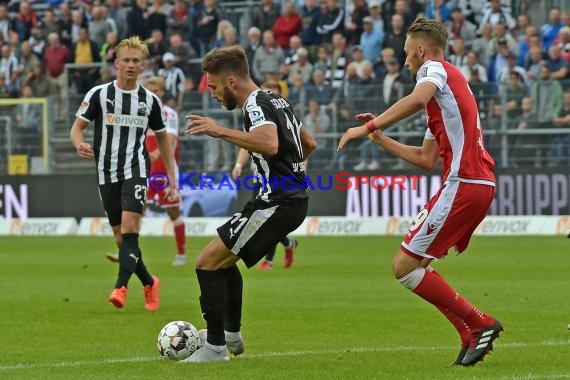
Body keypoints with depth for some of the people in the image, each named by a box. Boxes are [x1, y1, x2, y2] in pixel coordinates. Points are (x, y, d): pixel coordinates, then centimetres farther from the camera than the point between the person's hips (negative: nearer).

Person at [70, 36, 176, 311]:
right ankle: (149, 283, 24)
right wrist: (80, 144, -24)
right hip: (107, 172, 1)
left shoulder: (150, 100, 4)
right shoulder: (98, 94, 0)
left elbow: (162, 138, 15)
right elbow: (77, 127, 0)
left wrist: (172, 177, 12)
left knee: (129, 226, -22)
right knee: (120, 237, 5)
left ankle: (121, 286, -30)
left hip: (136, 169, -1)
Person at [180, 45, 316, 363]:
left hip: (277, 203, -10)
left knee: (208, 262, -9)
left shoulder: (256, 105, -15)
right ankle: (232, 334, 35)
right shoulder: (277, 101, 15)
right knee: (224, 259, 25)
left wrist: (221, 131, -34)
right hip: (293, 199, 10)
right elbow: (309, 144, 27)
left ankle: (215, 347, -6)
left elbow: (270, 144, -36)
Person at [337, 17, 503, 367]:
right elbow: (426, 159, 28)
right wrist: (380, 139, 28)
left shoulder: (436, 68, -2)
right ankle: (472, 338, 7)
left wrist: (369, 126, -24)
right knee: (416, 264, 13)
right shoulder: (451, 85, 27)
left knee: (405, 266, -8)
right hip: (480, 184, 10)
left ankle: (479, 324, -6)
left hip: (462, 184, -10)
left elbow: (417, 99, -28)